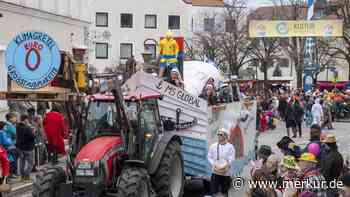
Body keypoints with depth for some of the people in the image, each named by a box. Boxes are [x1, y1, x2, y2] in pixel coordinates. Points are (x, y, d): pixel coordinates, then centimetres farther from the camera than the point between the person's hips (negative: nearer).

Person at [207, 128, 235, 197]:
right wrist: (214, 164, -12)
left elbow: (231, 160, -10)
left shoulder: (230, 147, -5)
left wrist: (223, 167, -20)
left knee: (225, 191, 10)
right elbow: (209, 157, 5)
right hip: (215, 172, 1)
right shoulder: (213, 146, 3)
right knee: (214, 191, 1)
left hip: (226, 173, -1)